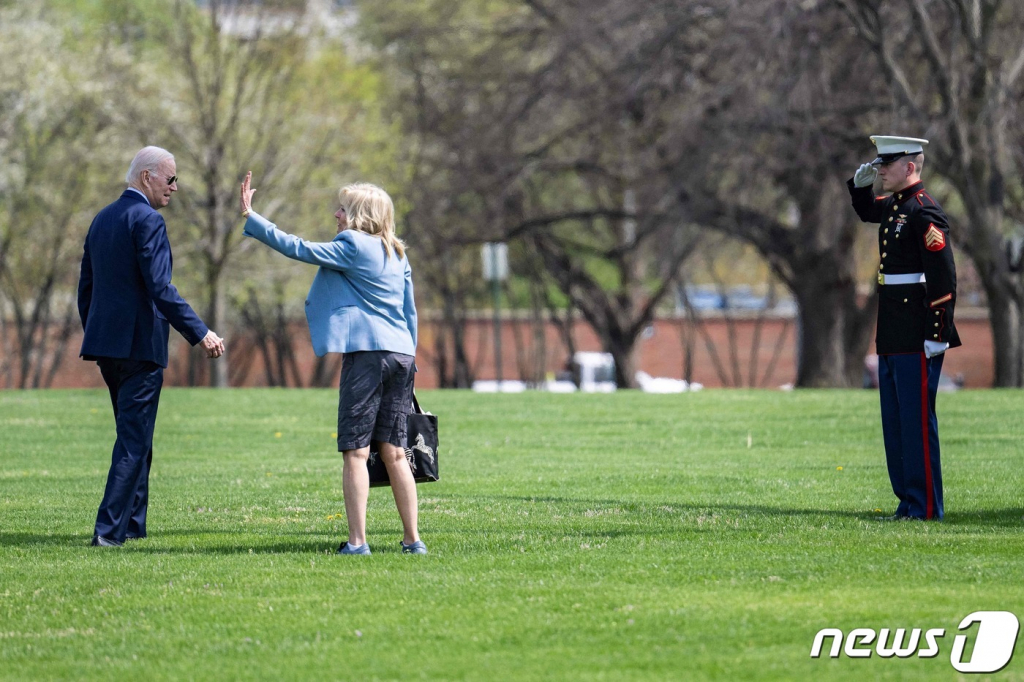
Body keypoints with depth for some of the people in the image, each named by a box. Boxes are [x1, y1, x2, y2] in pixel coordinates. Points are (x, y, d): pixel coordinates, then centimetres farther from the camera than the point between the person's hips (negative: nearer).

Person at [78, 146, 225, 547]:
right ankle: (108, 529, -11)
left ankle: (132, 524, 21)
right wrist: (200, 334, -19)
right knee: (133, 440, -6)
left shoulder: (102, 220, 14)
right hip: (140, 345, -9)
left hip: (105, 344, 9)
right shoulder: (147, 220, -13)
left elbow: (85, 287, 18)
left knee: (135, 436, 18)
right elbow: (159, 289, -20)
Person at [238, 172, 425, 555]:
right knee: (393, 452, 10)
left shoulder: (352, 246, -4)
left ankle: (357, 541, -9)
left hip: (367, 352, -8)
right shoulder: (397, 254, 18)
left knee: (355, 451, -6)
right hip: (401, 354, 8)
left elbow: (299, 249, -5)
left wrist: (249, 217, 0)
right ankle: (412, 540, 8)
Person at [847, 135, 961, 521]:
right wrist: (860, 183, 17)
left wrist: (937, 334, -21)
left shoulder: (924, 211, -15)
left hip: (916, 337, -10)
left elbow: (943, 277, -19)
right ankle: (908, 501, 18)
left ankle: (925, 508, -3)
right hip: (892, 336, 10)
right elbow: (866, 212, 38)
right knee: (895, 421, 12)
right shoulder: (893, 205, 13)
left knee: (916, 419, -7)